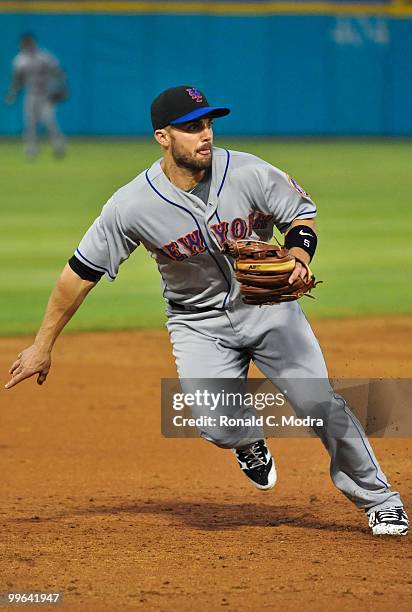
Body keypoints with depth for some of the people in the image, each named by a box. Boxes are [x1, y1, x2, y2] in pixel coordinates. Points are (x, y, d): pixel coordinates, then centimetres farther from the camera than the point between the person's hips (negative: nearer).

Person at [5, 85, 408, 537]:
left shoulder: (250, 174, -17)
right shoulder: (132, 206, -19)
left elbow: (302, 213, 0)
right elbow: (81, 272, -10)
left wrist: (297, 256, -22)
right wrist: (43, 345, -7)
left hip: (268, 306, 1)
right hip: (199, 324, -1)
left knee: (320, 403, -7)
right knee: (217, 426, -22)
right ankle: (249, 441, 18)